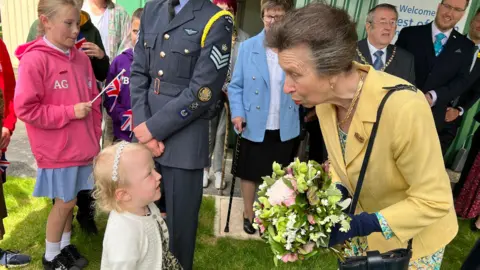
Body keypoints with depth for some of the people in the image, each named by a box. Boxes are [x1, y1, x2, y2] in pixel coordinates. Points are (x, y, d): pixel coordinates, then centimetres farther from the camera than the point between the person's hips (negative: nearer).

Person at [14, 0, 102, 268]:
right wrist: (70, 112, -18)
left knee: (70, 201, 17)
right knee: (64, 203, 8)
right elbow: (25, 109, -17)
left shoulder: (81, 58, 4)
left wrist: (95, 138, 10)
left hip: (81, 147, 5)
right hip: (57, 151, -5)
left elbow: (94, 101, 11)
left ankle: (66, 246, 38)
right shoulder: (34, 60, -15)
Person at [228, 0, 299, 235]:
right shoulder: (247, 47, -3)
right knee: (250, 173, 15)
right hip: (254, 125, -1)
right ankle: (248, 214, 38)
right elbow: (236, 86, -2)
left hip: (285, 127, 1)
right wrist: (238, 113, -15)